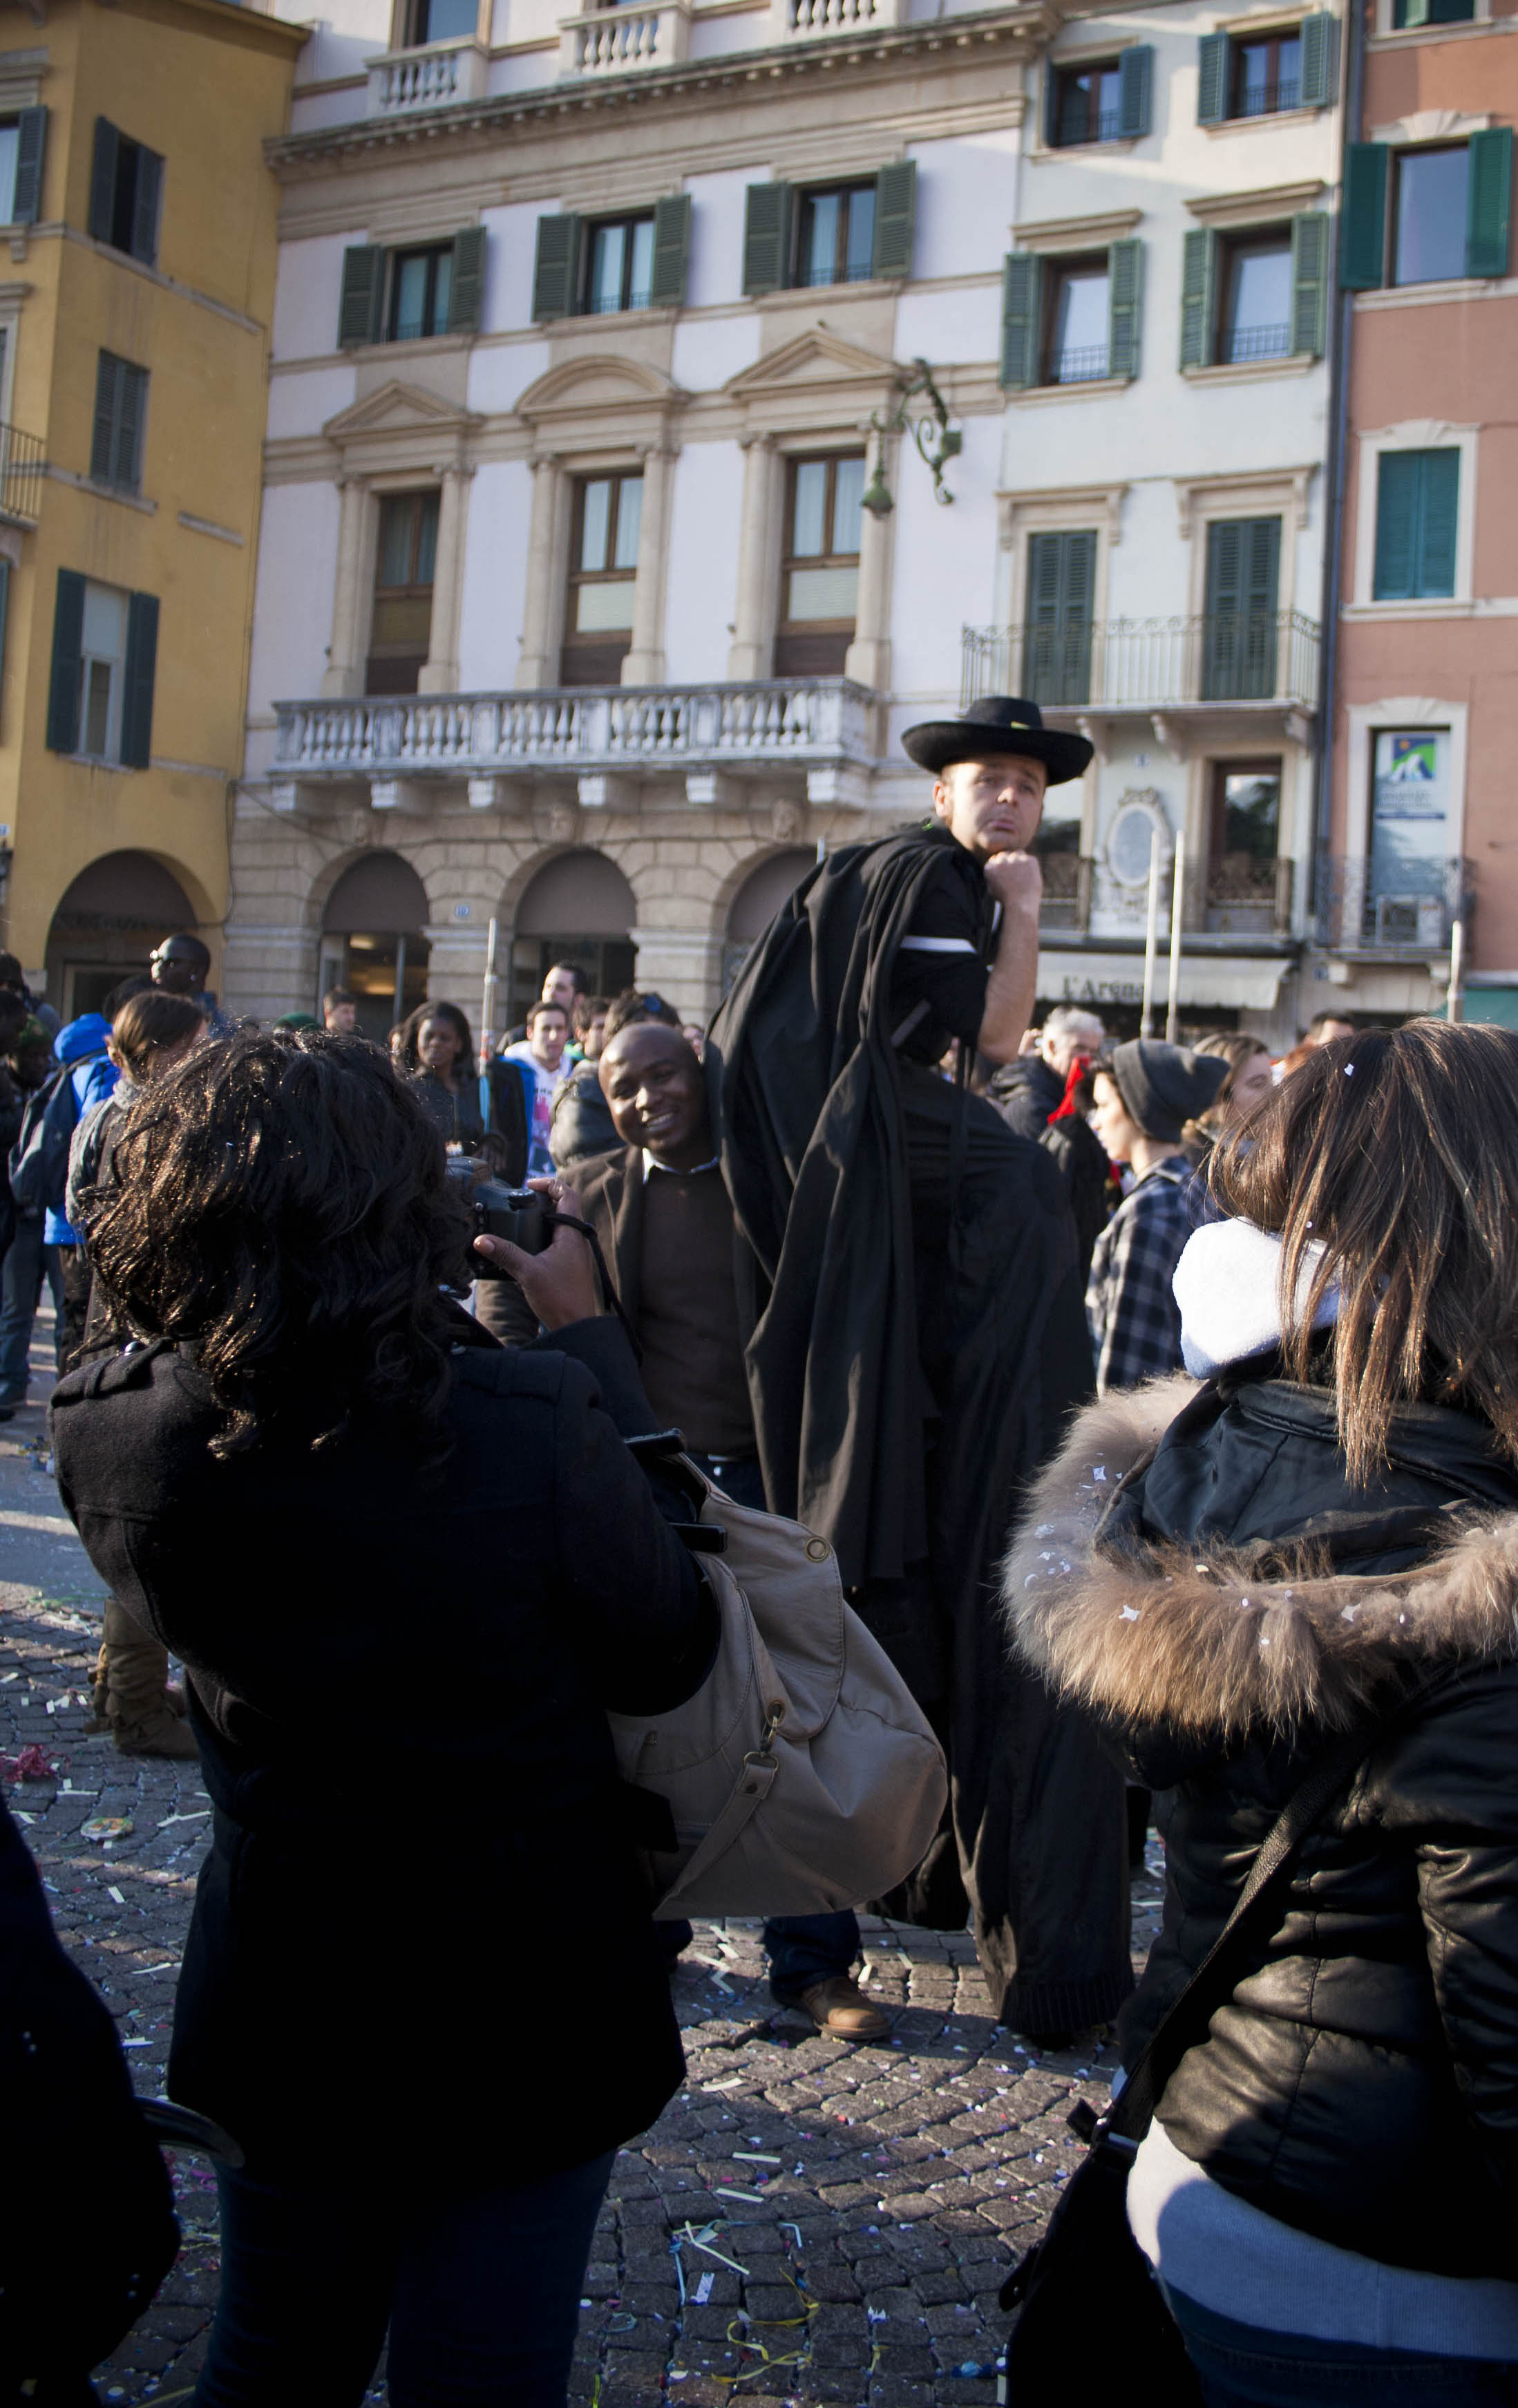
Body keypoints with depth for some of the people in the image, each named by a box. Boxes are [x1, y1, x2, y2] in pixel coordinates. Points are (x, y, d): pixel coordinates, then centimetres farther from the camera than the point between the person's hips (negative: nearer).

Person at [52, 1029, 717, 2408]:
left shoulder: (106, 1436, -18)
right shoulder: (533, 1419, -30)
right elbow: (666, 1659, -12)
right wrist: (586, 1337, -9)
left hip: (273, 1997, 3)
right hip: (523, 1995, -3)